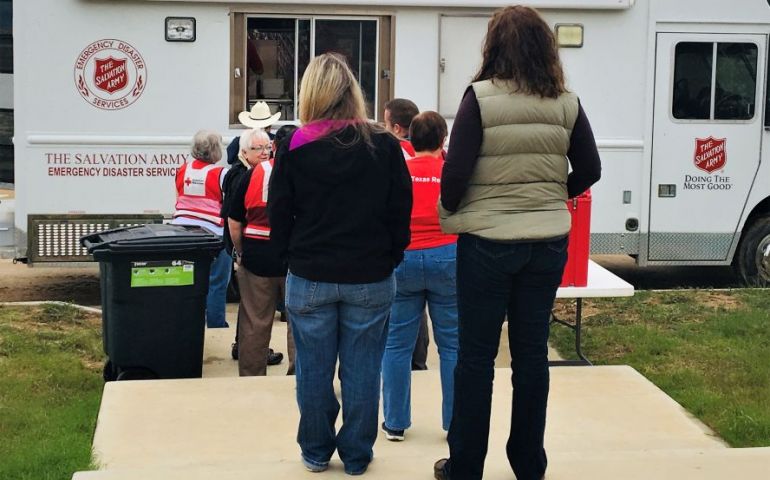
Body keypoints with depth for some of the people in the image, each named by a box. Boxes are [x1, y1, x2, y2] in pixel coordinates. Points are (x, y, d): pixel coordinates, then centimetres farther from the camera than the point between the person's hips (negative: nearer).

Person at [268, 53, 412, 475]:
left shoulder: (294, 148, -6)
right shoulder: (383, 146, -6)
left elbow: (279, 218, -2)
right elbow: (401, 213, -2)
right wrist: (389, 259, 10)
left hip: (309, 279, 0)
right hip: (370, 279, 0)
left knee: (314, 369, 12)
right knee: (361, 370, 8)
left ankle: (316, 452, 23)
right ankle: (356, 455, 18)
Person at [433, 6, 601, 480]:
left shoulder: (481, 97, -11)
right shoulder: (566, 103, 1)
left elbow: (456, 171, -12)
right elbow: (590, 170, 7)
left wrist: (451, 211, 7)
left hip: (488, 241, -3)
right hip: (548, 242, 3)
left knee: (476, 356, 7)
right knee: (532, 352, 13)